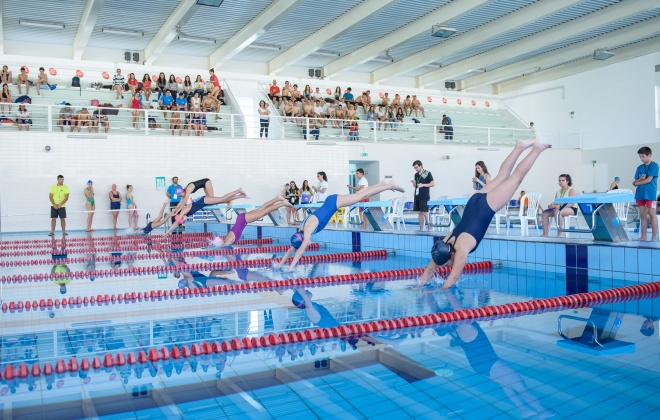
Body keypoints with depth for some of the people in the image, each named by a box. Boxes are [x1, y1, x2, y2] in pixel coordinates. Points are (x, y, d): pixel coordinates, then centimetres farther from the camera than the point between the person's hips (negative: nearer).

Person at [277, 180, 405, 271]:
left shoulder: (307, 229, -29)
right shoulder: (301, 231, -9)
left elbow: (302, 248, -34)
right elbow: (292, 249, -1)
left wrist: (292, 266, -33)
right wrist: (281, 264, -5)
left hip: (334, 201, -5)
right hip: (330, 202, 5)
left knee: (362, 196, 3)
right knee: (359, 195, 20)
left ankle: (390, 185, 15)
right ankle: (381, 184, 38)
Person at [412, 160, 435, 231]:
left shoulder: (427, 174, -4)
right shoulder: (416, 175, 14)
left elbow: (433, 184, -7)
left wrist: (423, 185, -15)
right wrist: (414, 183, -3)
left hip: (424, 197, -6)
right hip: (417, 196, 6)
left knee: (424, 212, -11)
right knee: (419, 213, 7)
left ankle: (429, 228, -5)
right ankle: (421, 229, 12)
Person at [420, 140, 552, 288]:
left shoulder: (461, 249, -27)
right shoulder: (443, 245, -11)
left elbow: (453, 277, -30)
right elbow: (430, 269, -4)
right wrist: (420, 286, -11)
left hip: (487, 207, -4)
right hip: (474, 202, 4)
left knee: (516, 177, 11)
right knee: (502, 175, 23)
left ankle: (537, 147, 23)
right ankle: (520, 147, 37)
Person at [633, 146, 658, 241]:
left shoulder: (654, 165, -2)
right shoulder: (640, 167, 14)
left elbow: (649, 180, -10)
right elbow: (635, 182, 11)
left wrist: (637, 183, 2)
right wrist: (640, 179, -9)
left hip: (650, 194, -5)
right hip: (640, 194, 6)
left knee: (652, 214, -5)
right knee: (643, 215, 6)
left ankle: (654, 237, -2)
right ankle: (643, 236, 8)